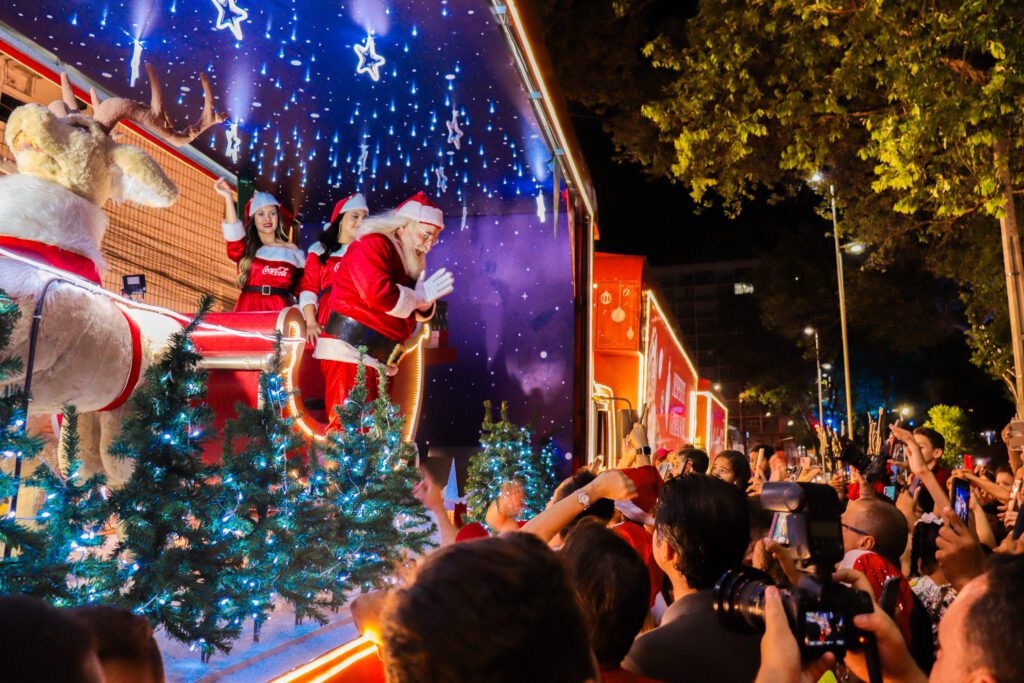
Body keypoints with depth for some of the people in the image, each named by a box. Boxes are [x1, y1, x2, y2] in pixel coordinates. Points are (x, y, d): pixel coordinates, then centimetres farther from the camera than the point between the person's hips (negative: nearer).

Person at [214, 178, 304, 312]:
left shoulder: (291, 250, 14)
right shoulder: (246, 247, 11)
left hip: (280, 311, 1)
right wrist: (228, 196, -17)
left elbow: (301, 286, 14)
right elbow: (233, 233, -11)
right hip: (248, 310, -1)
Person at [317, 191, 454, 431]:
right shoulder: (373, 245, -8)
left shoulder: (407, 261, 19)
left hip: (377, 362, 9)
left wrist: (425, 303, -3)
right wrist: (419, 297, -10)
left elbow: (411, 315, 21)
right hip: (349, 352, -9)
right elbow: (378, 293, -25)